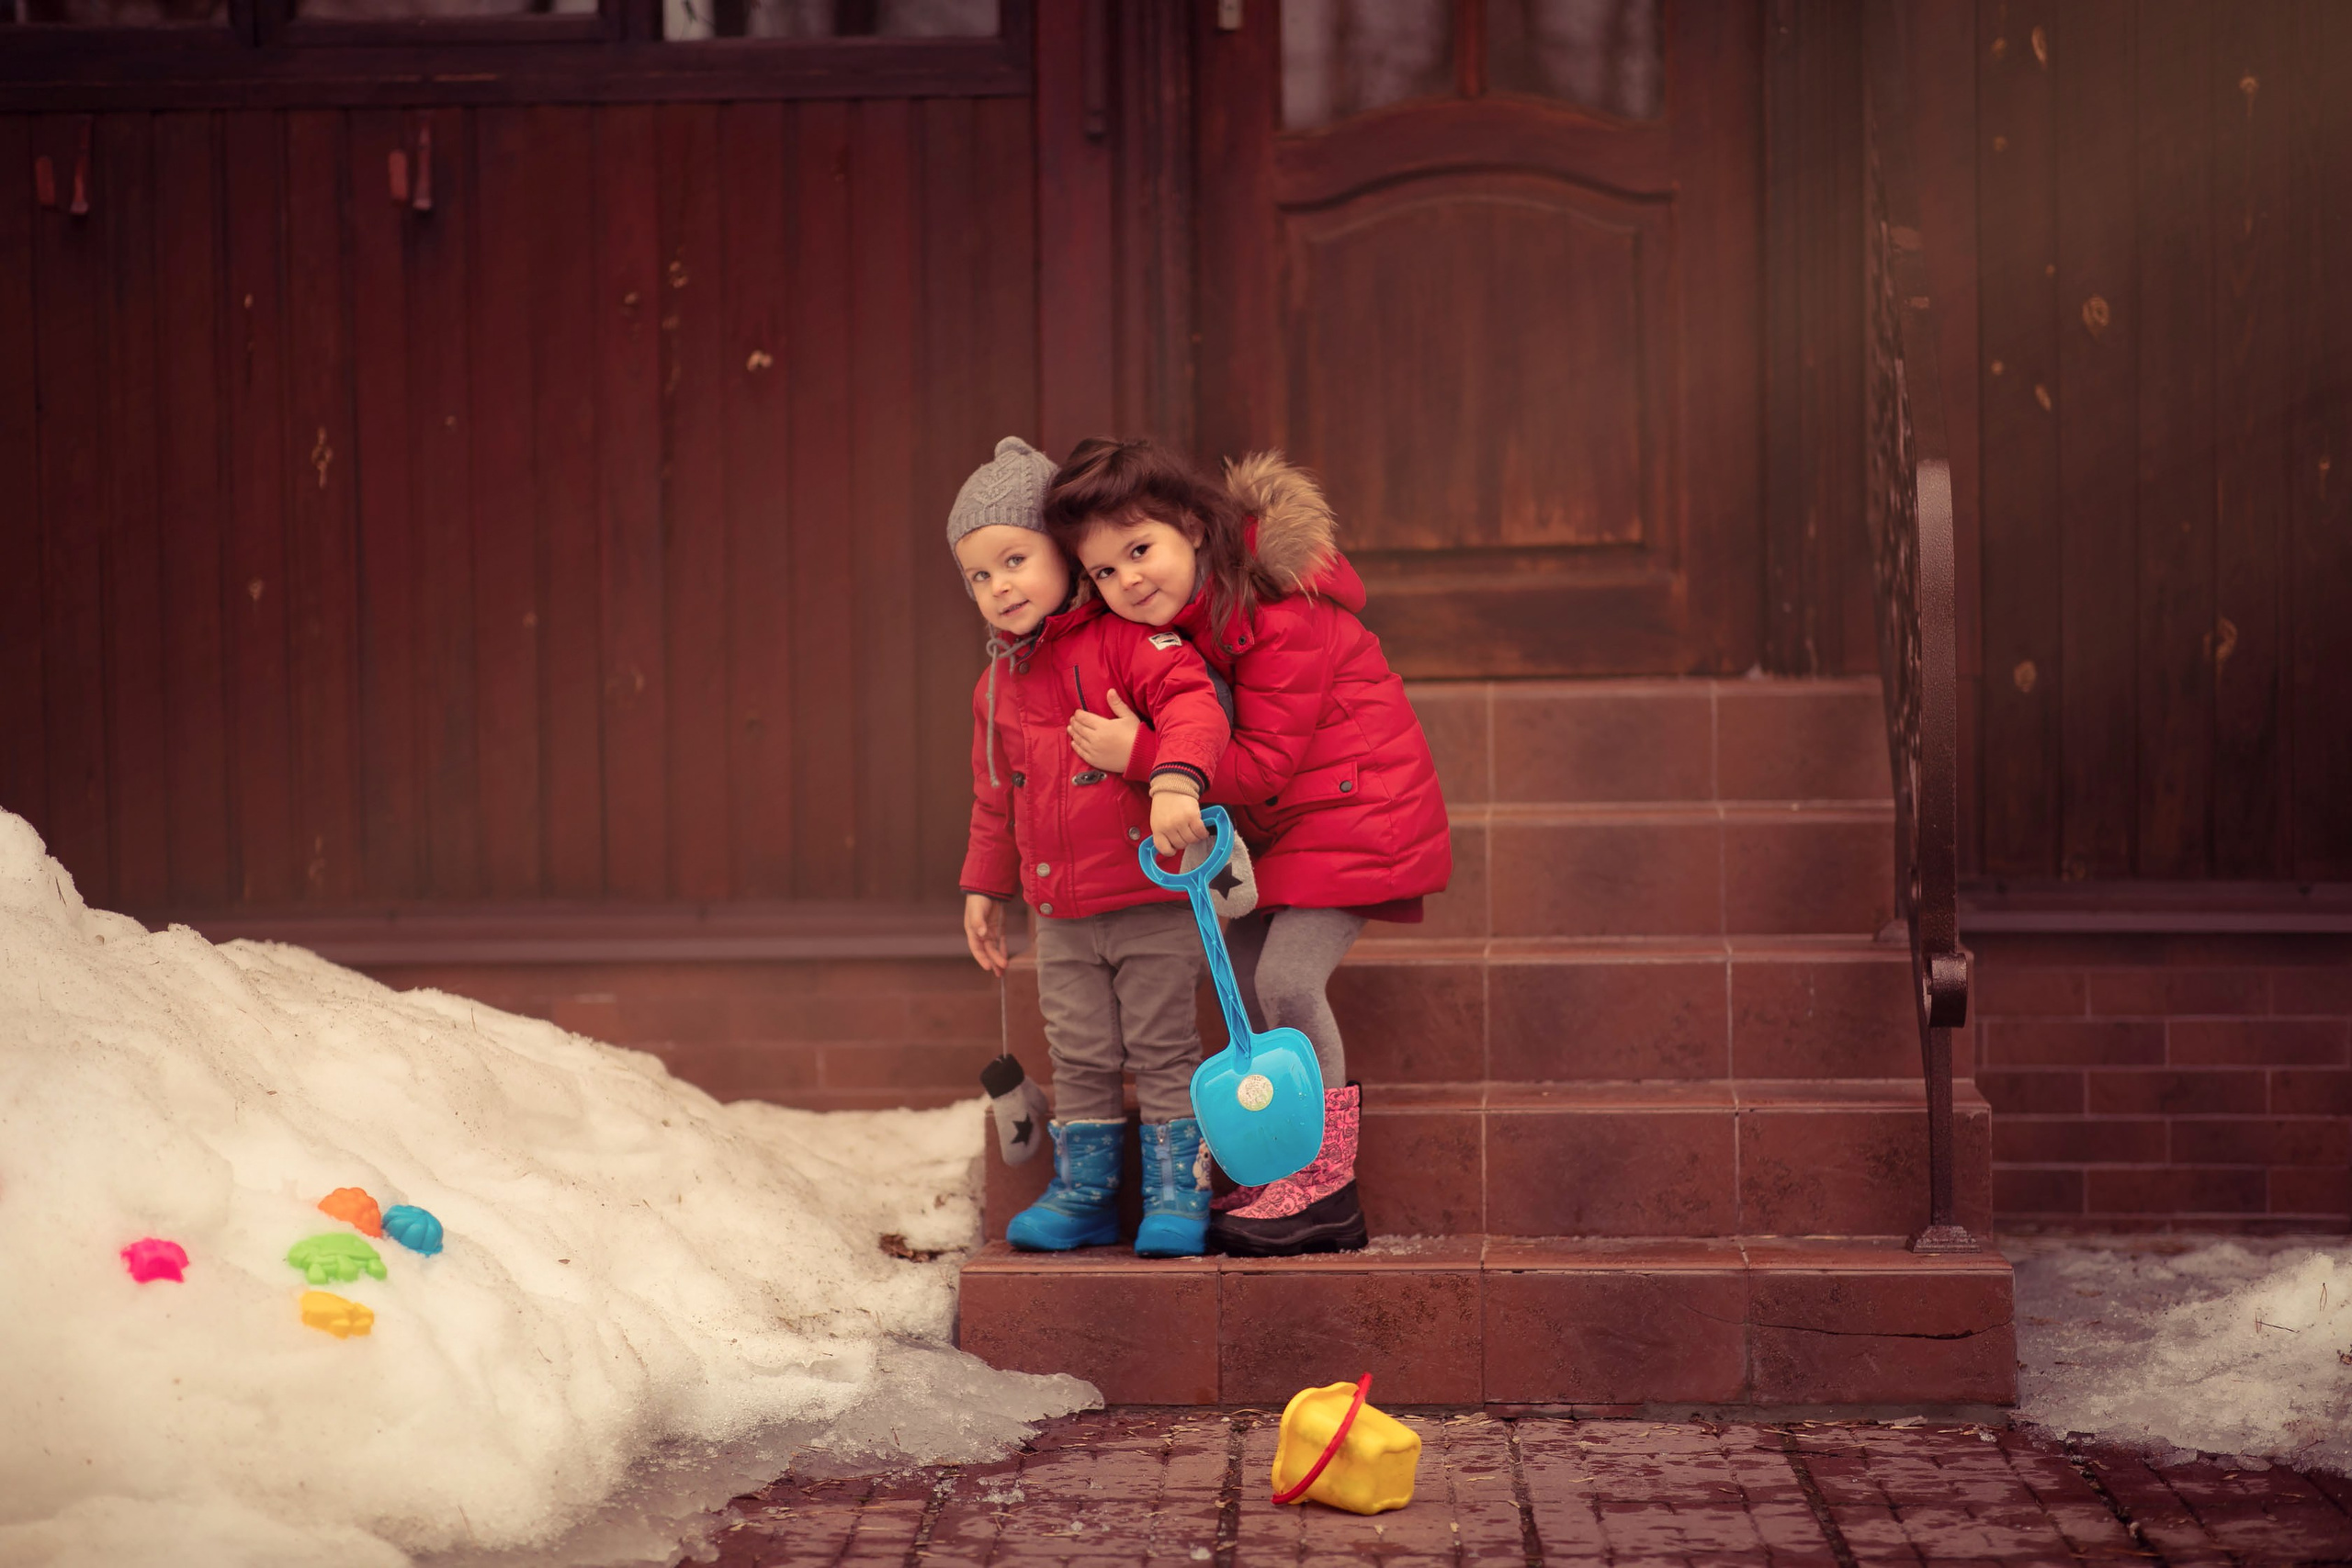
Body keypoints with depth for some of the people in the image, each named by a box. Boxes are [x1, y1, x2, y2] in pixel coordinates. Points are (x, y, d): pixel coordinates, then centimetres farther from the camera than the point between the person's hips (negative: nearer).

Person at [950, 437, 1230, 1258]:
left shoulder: (1124, 639, -10)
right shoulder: (998, 684, 12)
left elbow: (1192, 704, -25)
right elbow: (995, 798, 23)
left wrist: (1175, 780, -42)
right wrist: (985, 888, 23)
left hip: (1154, 899, -6)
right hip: (1063, 915, 6)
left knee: (1163, 1050, 2)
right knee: (1079, 1058, 11)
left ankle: (1176, 1192, 11)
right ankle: (1084, 1191, 22)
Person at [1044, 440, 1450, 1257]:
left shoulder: (1277, 620, -27)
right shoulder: (1177, 611, 1)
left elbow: (1262, 761, -27)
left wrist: (1140, 754, -31)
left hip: (1356, 806, -10)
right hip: (1283, 820, 10)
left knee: (1286, 978, -17)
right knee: (1242, 968, 8)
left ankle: (1326, 1190, -7)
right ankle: (1289, 1169, 18)